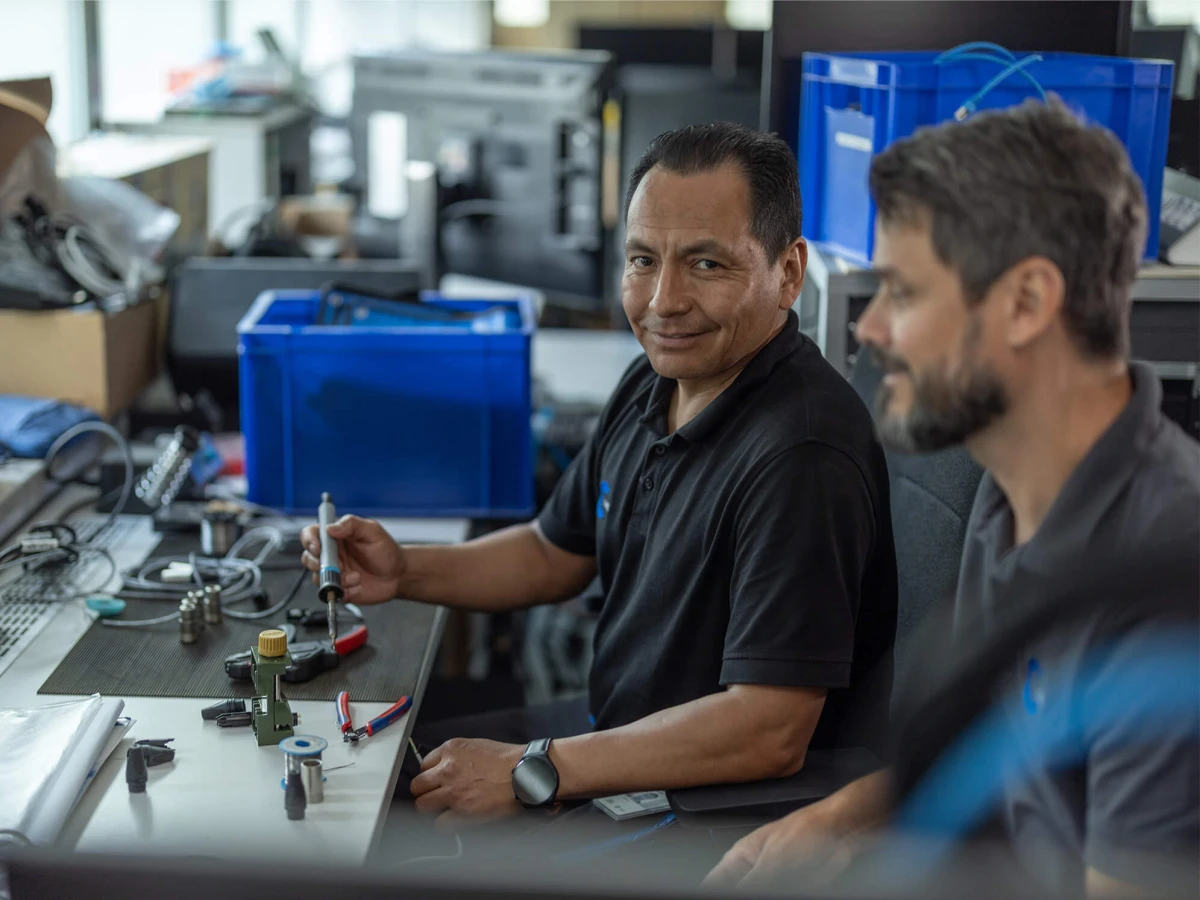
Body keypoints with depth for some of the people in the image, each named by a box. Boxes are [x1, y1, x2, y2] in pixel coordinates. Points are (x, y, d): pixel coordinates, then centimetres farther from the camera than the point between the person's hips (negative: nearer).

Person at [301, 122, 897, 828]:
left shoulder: (802, 456, -29)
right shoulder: (654, 385, 2)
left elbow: (770, 733, -32)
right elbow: (555, 553, 16)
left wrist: (532, 771, -26)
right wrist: (404, 571, -1)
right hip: (615, 728, 9)